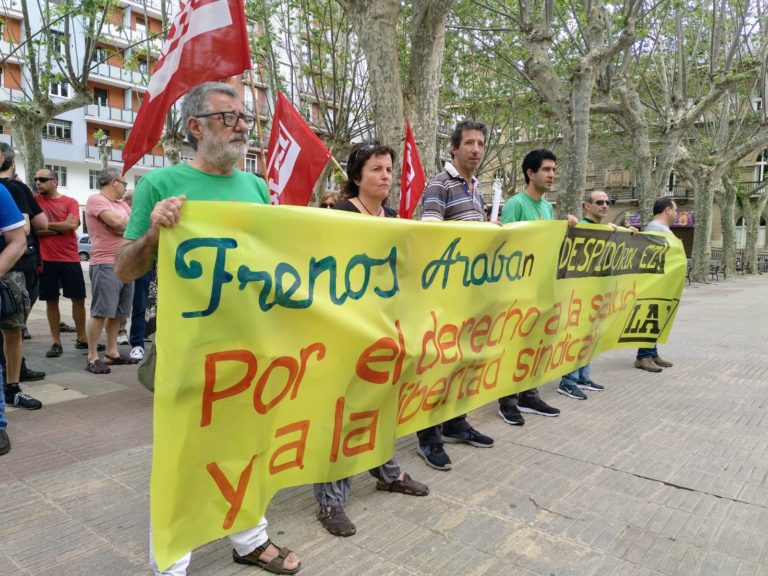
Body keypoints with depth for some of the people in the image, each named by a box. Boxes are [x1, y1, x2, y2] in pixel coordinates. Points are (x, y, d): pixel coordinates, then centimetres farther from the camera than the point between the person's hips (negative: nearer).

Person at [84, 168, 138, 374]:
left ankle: (112, 352, 19)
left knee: (118, 313, 10)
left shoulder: (123, 204, 20)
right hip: (106, 265, -8)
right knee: (100, 312, -7)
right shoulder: (95, 199, -5)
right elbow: (117, 222, -17)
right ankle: (92, 358, -1)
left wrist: (123, 226, -5)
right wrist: (132, 222, 1)